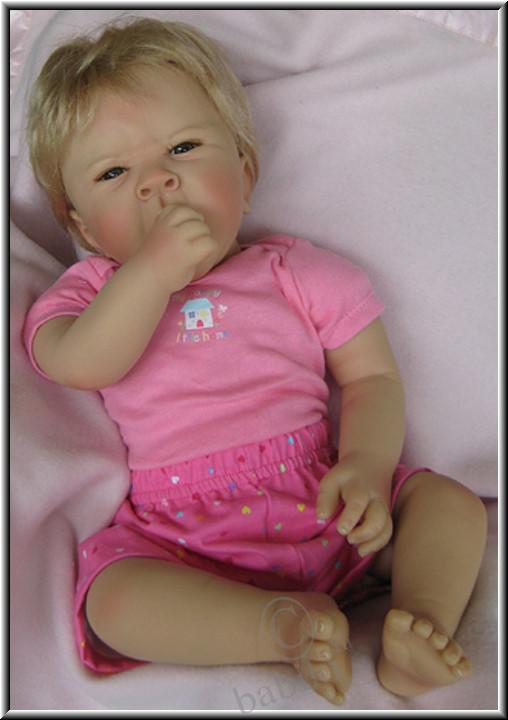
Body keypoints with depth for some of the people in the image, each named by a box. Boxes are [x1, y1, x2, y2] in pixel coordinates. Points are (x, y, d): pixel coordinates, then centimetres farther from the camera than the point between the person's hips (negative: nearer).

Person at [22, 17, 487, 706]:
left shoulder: (297, 271, 7)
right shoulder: (96, 290, 8)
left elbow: (373, 376, 6)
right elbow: (79, 365, -14)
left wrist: (367, 465, -14)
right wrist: (155, 269, -24)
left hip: (324, 507, 2)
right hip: (183, 541, -1)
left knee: (450, 501, -12)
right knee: (111, 599, -28)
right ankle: (280, 625, -28)